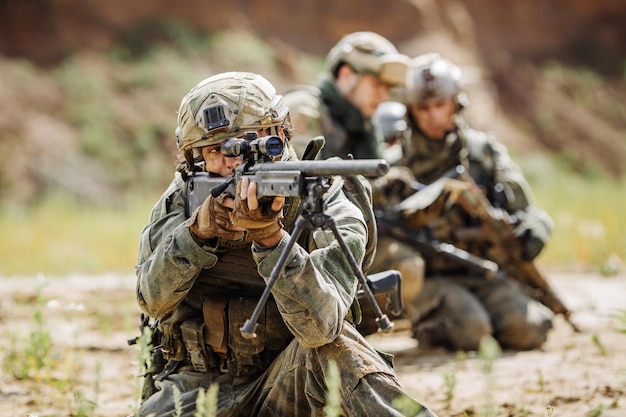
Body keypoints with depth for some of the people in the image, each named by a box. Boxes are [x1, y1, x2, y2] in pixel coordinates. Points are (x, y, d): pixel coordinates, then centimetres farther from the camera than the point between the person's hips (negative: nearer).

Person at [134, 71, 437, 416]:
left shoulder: (329, 215, -13)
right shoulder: (183, 199, -2)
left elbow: (320, 323, -29)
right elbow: (153, 299, -10)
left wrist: (269, 235, -41)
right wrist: (198, 230, -27)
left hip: (284, 386, -2)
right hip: (196, 385, 2)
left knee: (334, 342, -33)